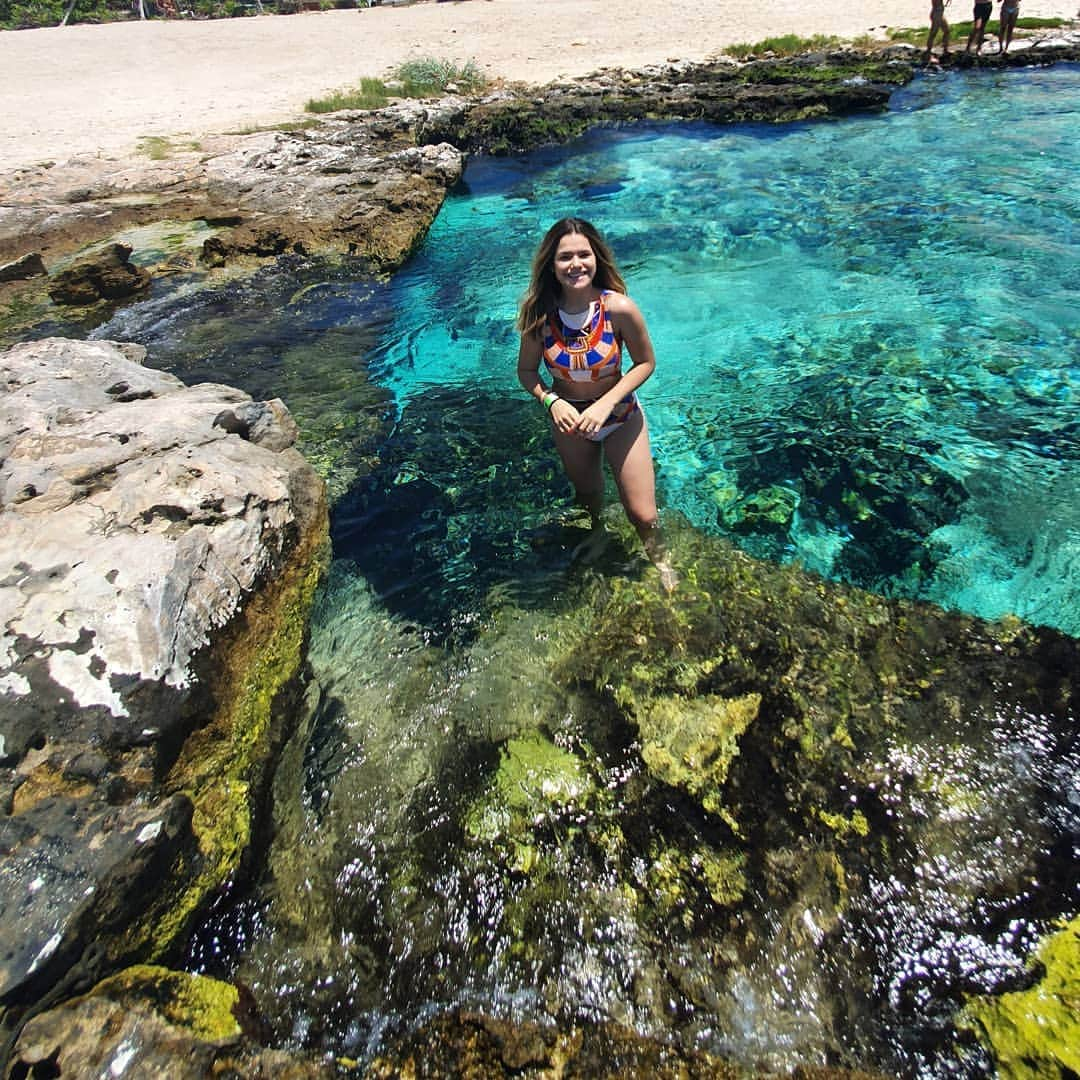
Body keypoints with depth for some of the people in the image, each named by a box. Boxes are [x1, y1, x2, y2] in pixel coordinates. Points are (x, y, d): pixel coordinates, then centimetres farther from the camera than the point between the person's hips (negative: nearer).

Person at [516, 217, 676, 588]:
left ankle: (659, 559, 36)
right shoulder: (539, 313, -19)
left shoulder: (619, 308, -26)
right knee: (586, 494, 28)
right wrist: (551, 401, -25)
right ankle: (597, 533, 64)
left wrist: (606, 404, -25)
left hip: (621, 418, -2)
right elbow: (526, 370, -7)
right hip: (568, 419, 2)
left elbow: (646, 363, -14)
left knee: (643, 515, 2)